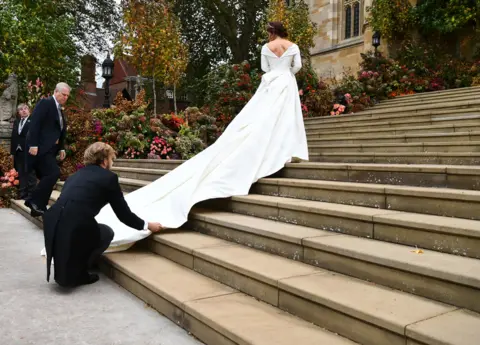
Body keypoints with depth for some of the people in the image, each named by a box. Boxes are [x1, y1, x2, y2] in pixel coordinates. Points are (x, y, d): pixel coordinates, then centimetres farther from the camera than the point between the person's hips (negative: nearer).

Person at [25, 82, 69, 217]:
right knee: (53, 173, -18)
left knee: (46, 176, 6)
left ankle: (39, 206, 11)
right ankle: (35, 201, -9)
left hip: (50, 149, 9)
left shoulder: (59, 110, 19)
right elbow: (34, 123, -16)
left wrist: (61, 148, 13)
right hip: (41, 147, -9)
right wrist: (33, 144, -23)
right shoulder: (45, 103, -7)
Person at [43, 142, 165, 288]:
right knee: (107, 233, 23)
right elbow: (124, 214, 11)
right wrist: (147, 225, 27)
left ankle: (63, 272, 30)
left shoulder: (76, 175, 24)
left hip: (52, 224, 6)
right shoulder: (108, 177, 7)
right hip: (76, 227, -6)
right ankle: (76, 274, 14)